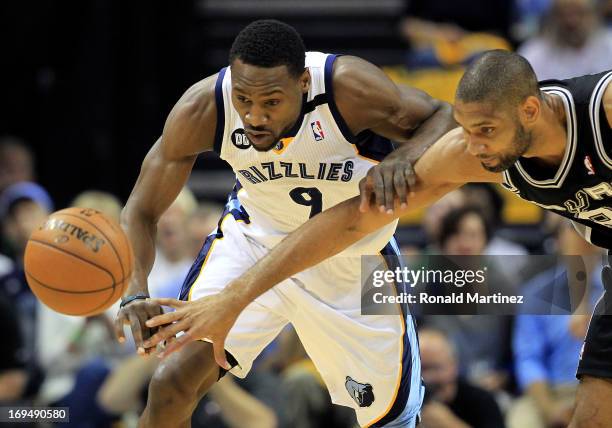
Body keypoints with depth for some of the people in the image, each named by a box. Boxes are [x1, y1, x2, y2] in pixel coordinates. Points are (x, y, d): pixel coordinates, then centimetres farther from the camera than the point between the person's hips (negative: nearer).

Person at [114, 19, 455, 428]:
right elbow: (142, 211, -21)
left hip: (354, 258, 0)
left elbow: (442, 119, -21)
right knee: (174, 382, -17)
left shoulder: (348, 87, -34)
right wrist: (134, 294, -40)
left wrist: (403, 160, -45)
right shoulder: (202, 110, -29)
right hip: (255, 237, 0)